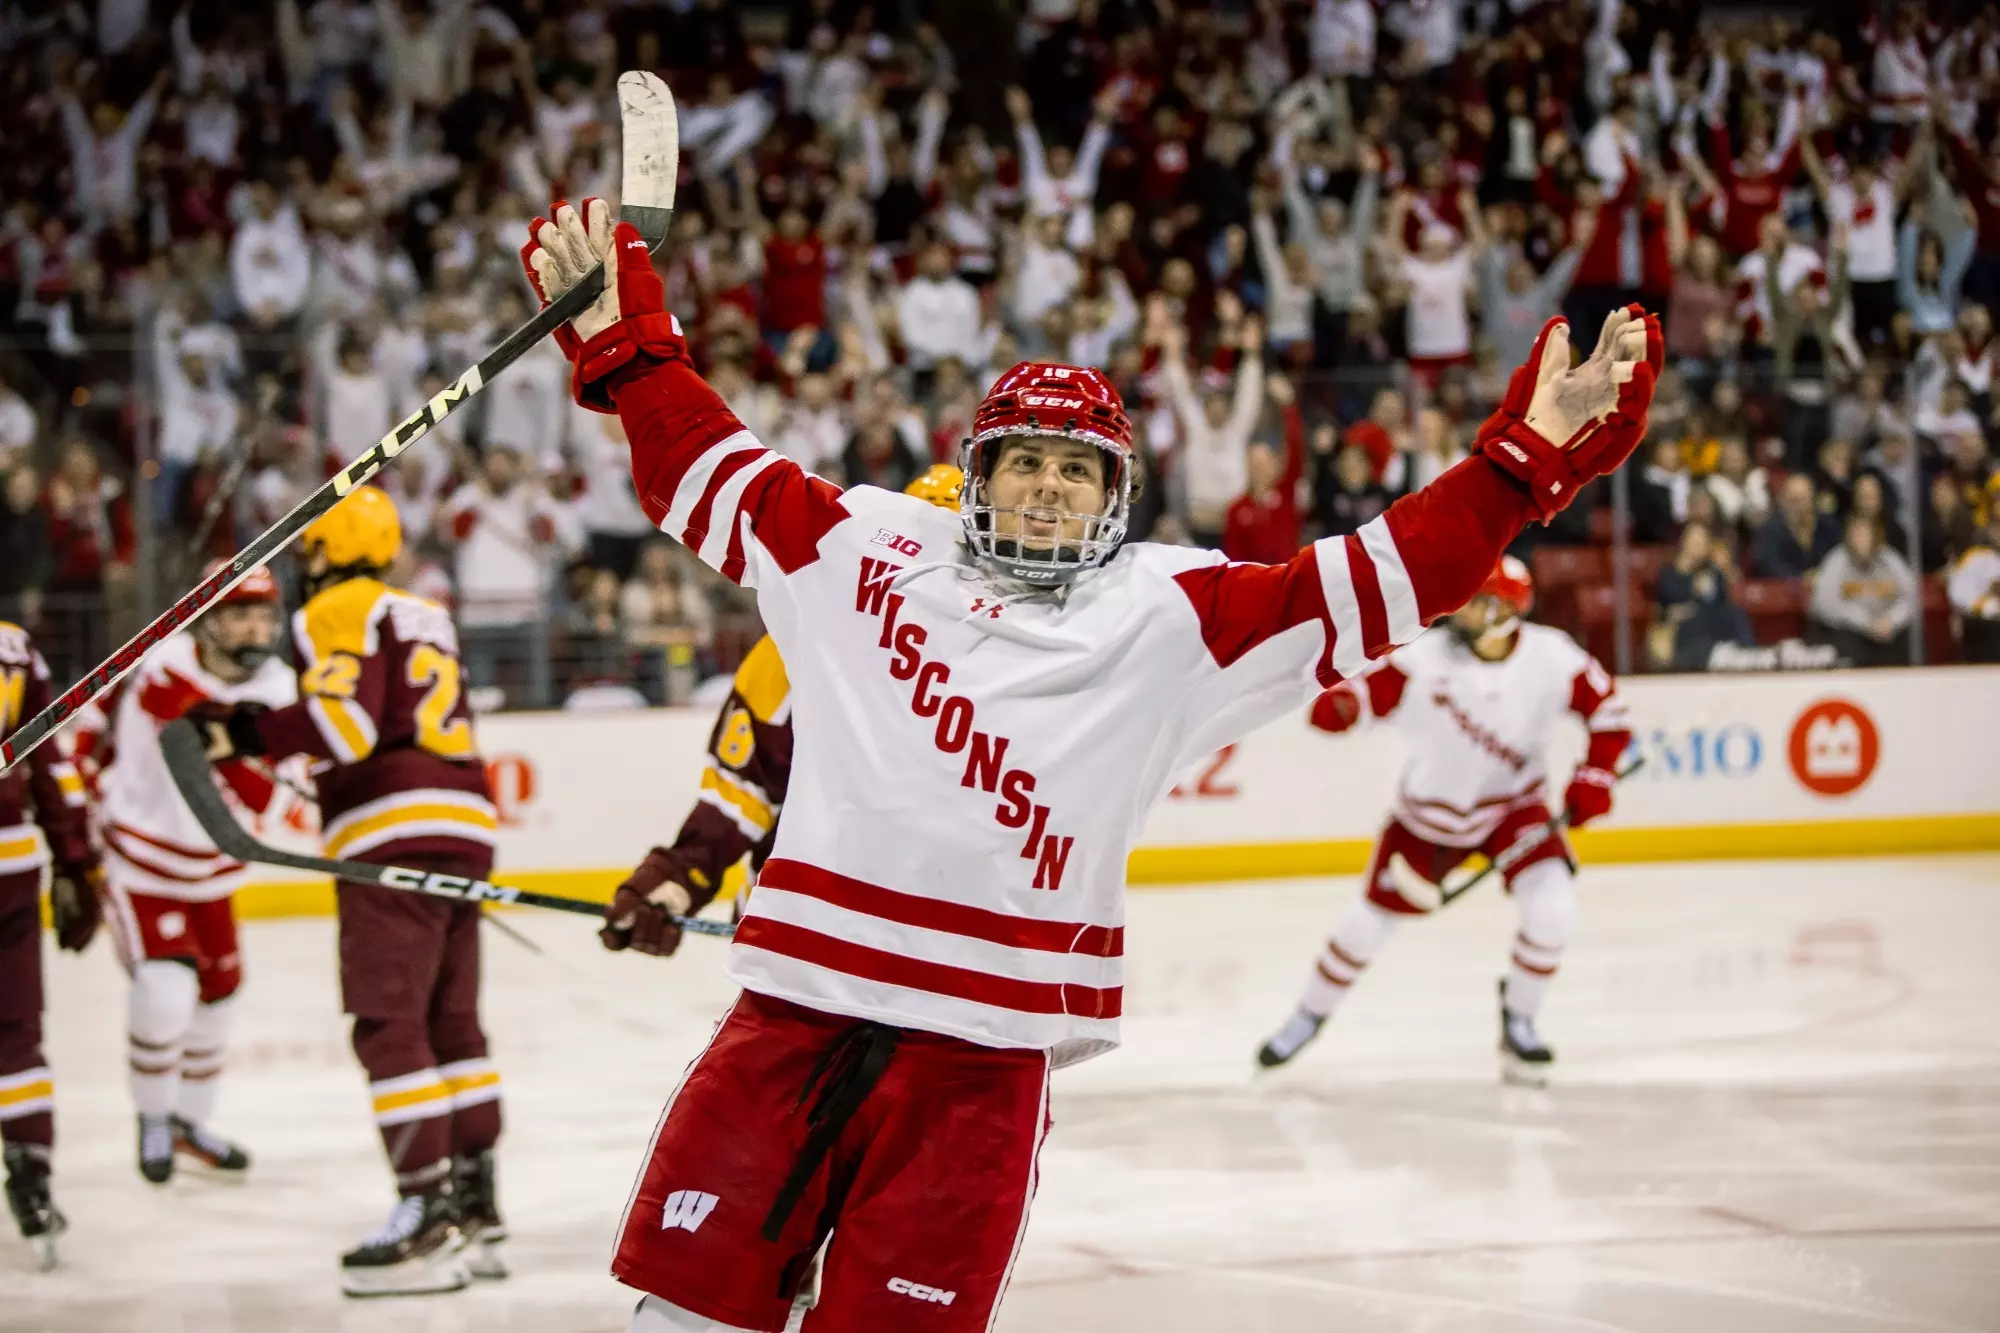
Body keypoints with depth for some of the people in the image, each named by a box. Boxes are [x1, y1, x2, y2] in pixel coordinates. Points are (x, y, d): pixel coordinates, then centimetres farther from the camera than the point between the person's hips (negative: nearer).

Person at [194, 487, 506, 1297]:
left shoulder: (339, 614, -4)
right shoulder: (425, 619, 23)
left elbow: (349, 718, -18)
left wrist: (247, 735, -22)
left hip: (393, 836, -9)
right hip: (463, 829, 9)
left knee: (390, 1026, -9)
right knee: (450, 1021, 12)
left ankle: (430, 1215, -14)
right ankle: (475, 1202, 12)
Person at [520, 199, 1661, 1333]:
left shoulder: (1175, 616, 6)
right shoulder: (861, 549, 11)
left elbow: (1374, 581, 0)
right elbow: (705, 463, 18)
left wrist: (1526, 458, -6)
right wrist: (621, 335, 12)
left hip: (987, 1047, -2)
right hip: (800, 997, 2)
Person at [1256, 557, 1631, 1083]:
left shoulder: (1551, 658, -18)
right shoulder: (1428, 656, -22)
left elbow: (1606, 710, -6)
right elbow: (1372, 692, -23)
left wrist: (1594, 778, -14)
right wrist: (1338, 704, -45)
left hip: (1514, 804, 1)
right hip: (1432, 810, 0)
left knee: (1551, 910, -20)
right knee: (1371, 918, 2)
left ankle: (1519, 1022, 5)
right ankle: (1309, 1016, 26)